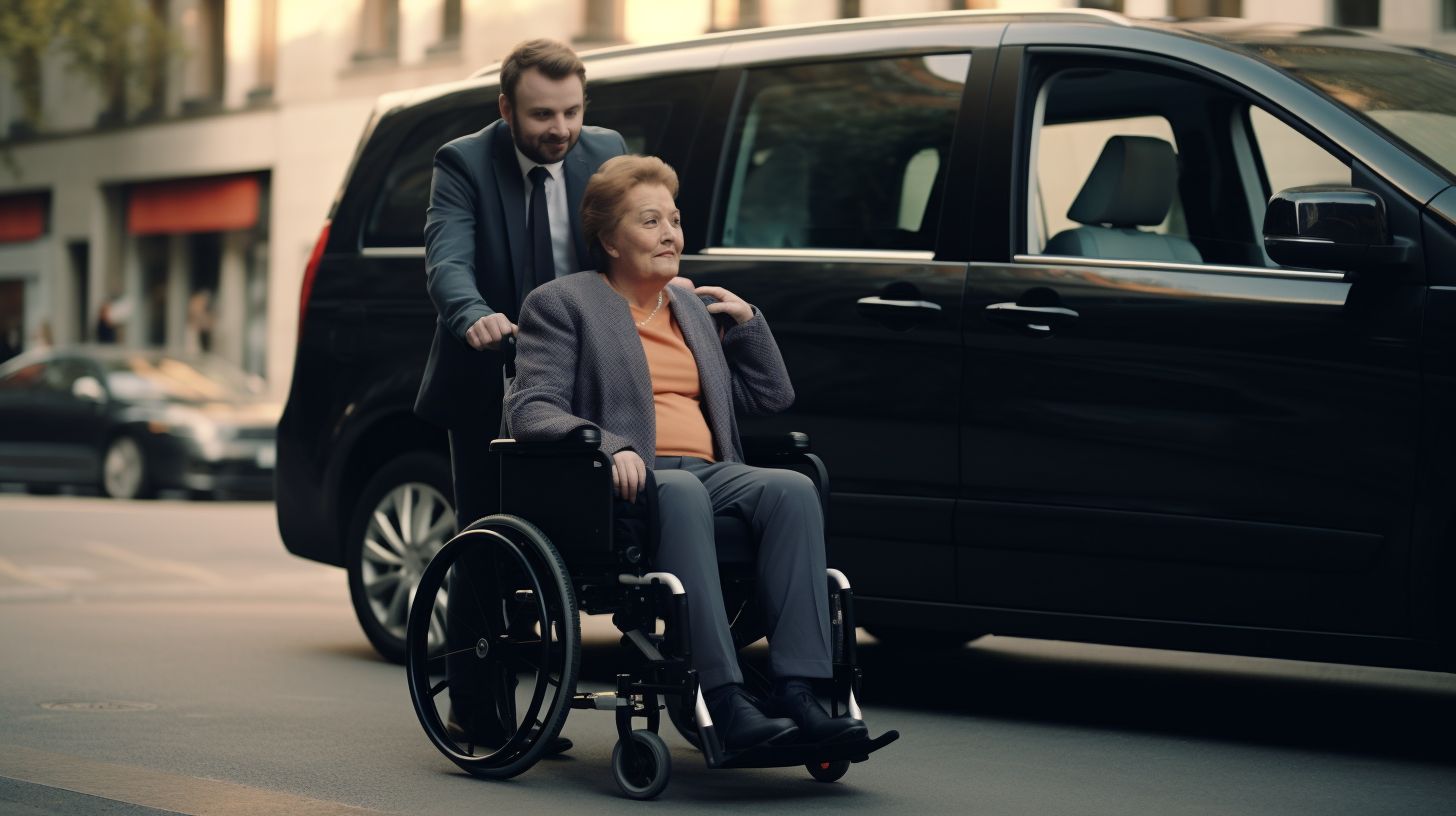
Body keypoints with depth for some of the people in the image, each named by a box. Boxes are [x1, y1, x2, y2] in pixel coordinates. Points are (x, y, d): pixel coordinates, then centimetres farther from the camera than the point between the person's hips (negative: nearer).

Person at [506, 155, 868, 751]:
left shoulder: (693, 306, 28)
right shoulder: (560, 304, 10)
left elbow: (772, 397, 29)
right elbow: (529, 410, -4)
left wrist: (746, 320, 16)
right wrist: (609, 445, -22)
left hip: (709, 473, 5)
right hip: (625, 482, -5)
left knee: (792, 489, -27)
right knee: (680, 494, -40)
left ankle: (796, 693, -37)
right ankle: (726, 703, -47)